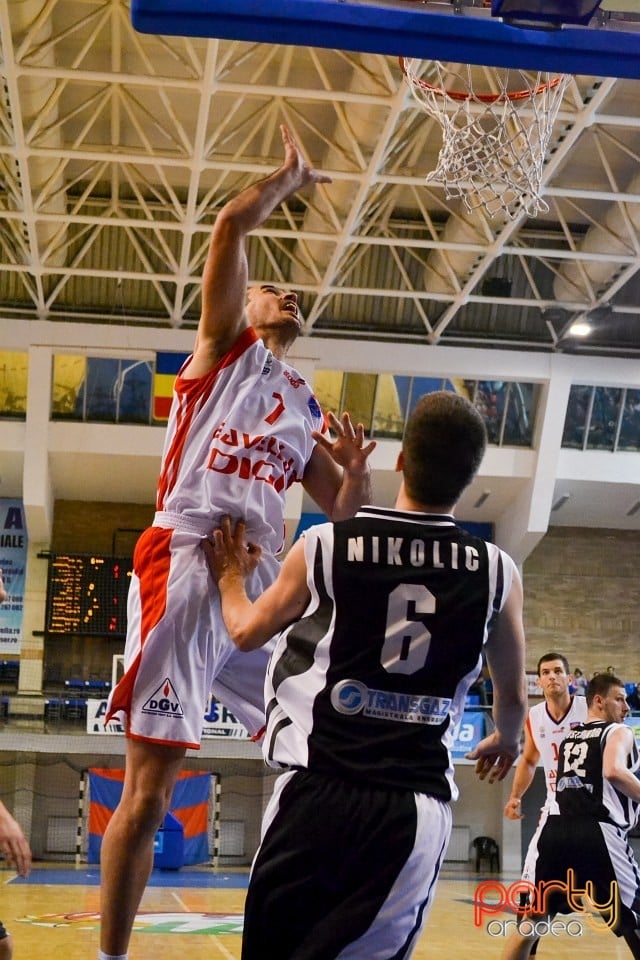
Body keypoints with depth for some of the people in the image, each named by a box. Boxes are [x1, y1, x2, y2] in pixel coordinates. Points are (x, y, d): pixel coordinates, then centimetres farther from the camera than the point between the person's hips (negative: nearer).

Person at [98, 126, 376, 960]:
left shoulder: (305, 407, 26)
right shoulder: (224, 348, 11)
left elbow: (342, 513, 24)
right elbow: (232, 223, -3)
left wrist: (357, 471, 3)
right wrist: (291, 177, 14)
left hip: (264, 580, 6)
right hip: (184, 568, -6)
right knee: (148, 787, -6)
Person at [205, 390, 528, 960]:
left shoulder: (324, 546, -3)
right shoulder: (497, 572, 0)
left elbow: (247, 633, 15)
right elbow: (513, 697, 16)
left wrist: (231, 578, 37)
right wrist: (506, 742, 39)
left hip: (320, 791, 0)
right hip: (417, 808, 1)